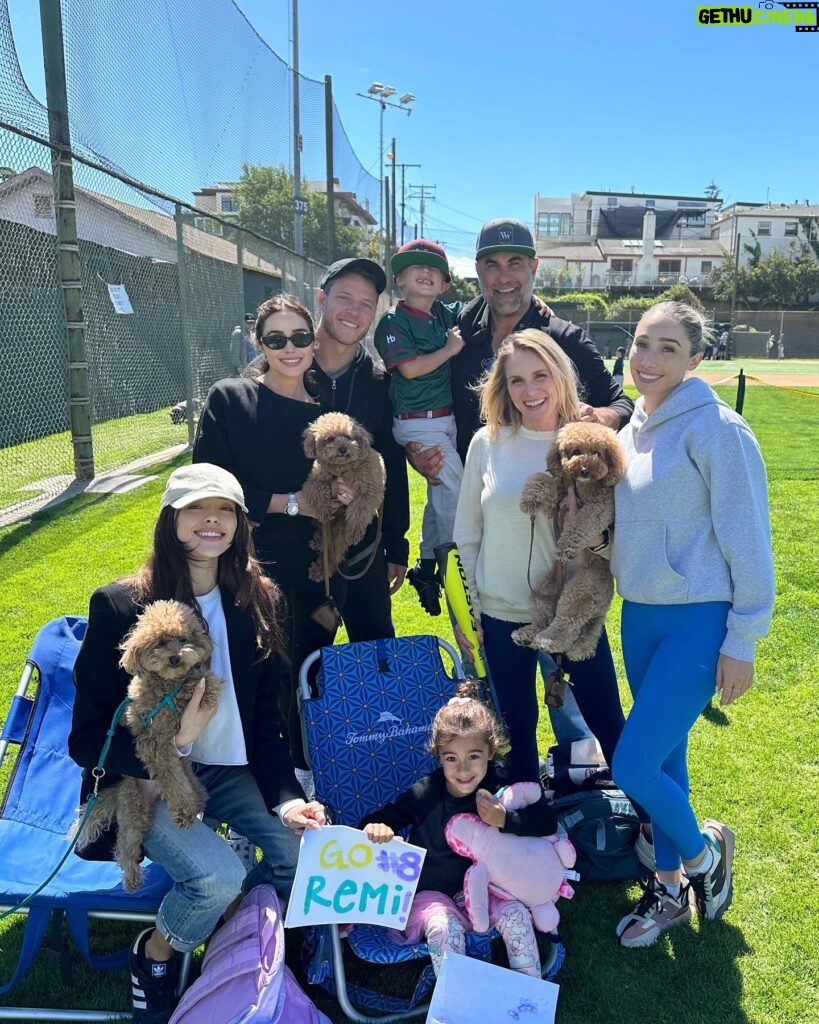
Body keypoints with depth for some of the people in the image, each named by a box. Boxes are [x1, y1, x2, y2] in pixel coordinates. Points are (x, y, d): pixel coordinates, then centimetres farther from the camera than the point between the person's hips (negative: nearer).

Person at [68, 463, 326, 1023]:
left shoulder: (257, 602, -3)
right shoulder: (120, 605, -15)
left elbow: (266, 716, 2)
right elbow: (86, 737, -12)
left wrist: (285, 796, -13)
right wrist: (172, 741, -30)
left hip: (226, 768, 4)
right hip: (144, 778, -4)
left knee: (304, 845, -17)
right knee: (220, 875, -26)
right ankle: (155, 954, 11)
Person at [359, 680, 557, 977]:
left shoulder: (499, 787, -14)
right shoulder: (425, 794, -19)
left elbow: (548, 820, -14)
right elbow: (382, 819, -13)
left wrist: (506, 820, -31)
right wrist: (376, 828, -38)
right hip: (430, 892, -2)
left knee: (516, 914, -20)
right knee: (445, 928, -30)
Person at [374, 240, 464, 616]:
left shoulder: (447, 315, 9)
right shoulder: (393, 321, -7)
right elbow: (410, 368, -18)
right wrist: (450, 349, -10)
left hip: (447, 419, 7)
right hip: (418, 423, -7)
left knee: (442, 493, 15)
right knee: (454, 489, -10)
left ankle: (426, 568, 29)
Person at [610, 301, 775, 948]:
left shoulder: (716, 429, -15)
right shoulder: (635, 427, 7)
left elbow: (748, 540, -14)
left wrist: (742, 642, -13)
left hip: (697, 622, -7)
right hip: (639, 615, 7)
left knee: (632, 766, -7)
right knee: (665, 758, 17)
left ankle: (704, 850, 24)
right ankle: (670, 890, 35)